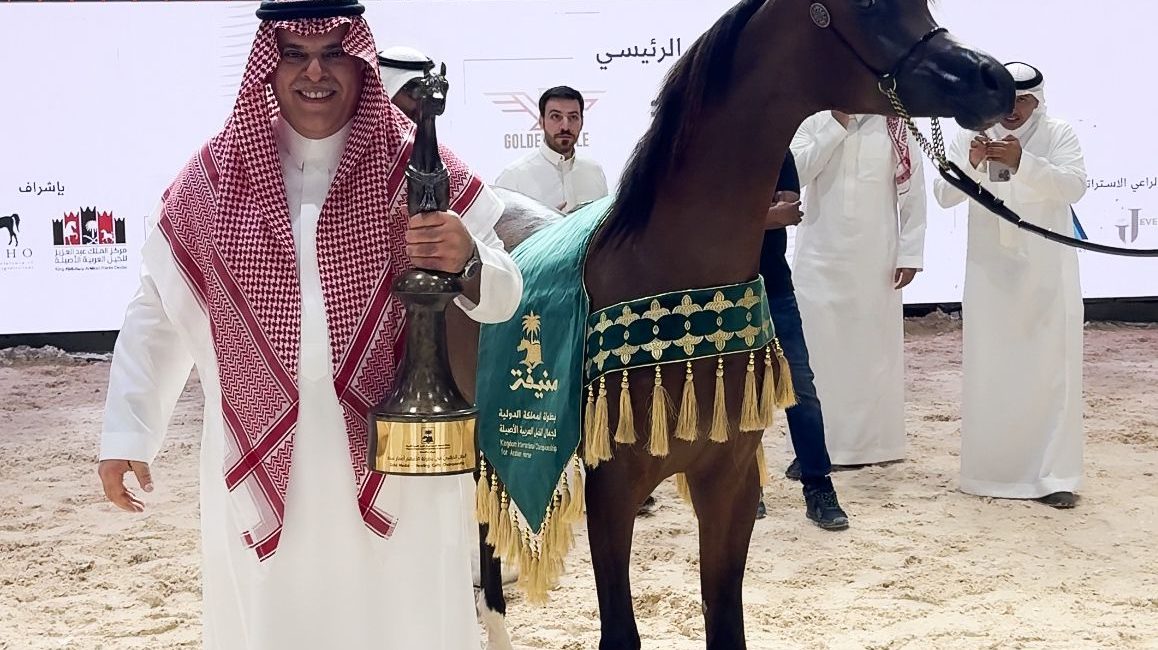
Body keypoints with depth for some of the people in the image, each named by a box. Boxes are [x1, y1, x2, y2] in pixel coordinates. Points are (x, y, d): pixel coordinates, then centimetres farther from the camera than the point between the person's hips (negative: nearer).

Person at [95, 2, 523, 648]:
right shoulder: (214, 176, 2)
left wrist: (468, 261, -24)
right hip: (261, 459, 1)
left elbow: (504, 296, -2)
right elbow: (157, 310, 6)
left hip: (396, 454, -1)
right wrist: (127, 433, 1)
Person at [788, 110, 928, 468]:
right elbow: (797, 172, -11)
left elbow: (913, 191, 1)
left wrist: (910, 254, -3)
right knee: (820, 349, 1)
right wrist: (837, 125, -12)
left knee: (876, 349, 5)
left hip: (875, 261, 0)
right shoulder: (813, 125, 4)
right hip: (820, 259, 0)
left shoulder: (895, 129, 2)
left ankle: (873, 442, 16)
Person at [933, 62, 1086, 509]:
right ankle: (992, 471, 14)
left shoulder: (1059, 136, -1)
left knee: (1051, 372, -2)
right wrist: (971, 164, -24)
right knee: (988, 373, 3)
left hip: (1047, 275, -1)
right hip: (990, 274, 1)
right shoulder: (972, 137, 2)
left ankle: (1054, 475, 2)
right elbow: (944, 195, -4)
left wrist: (1024, 163, -31)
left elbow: (1074, 186, -16)